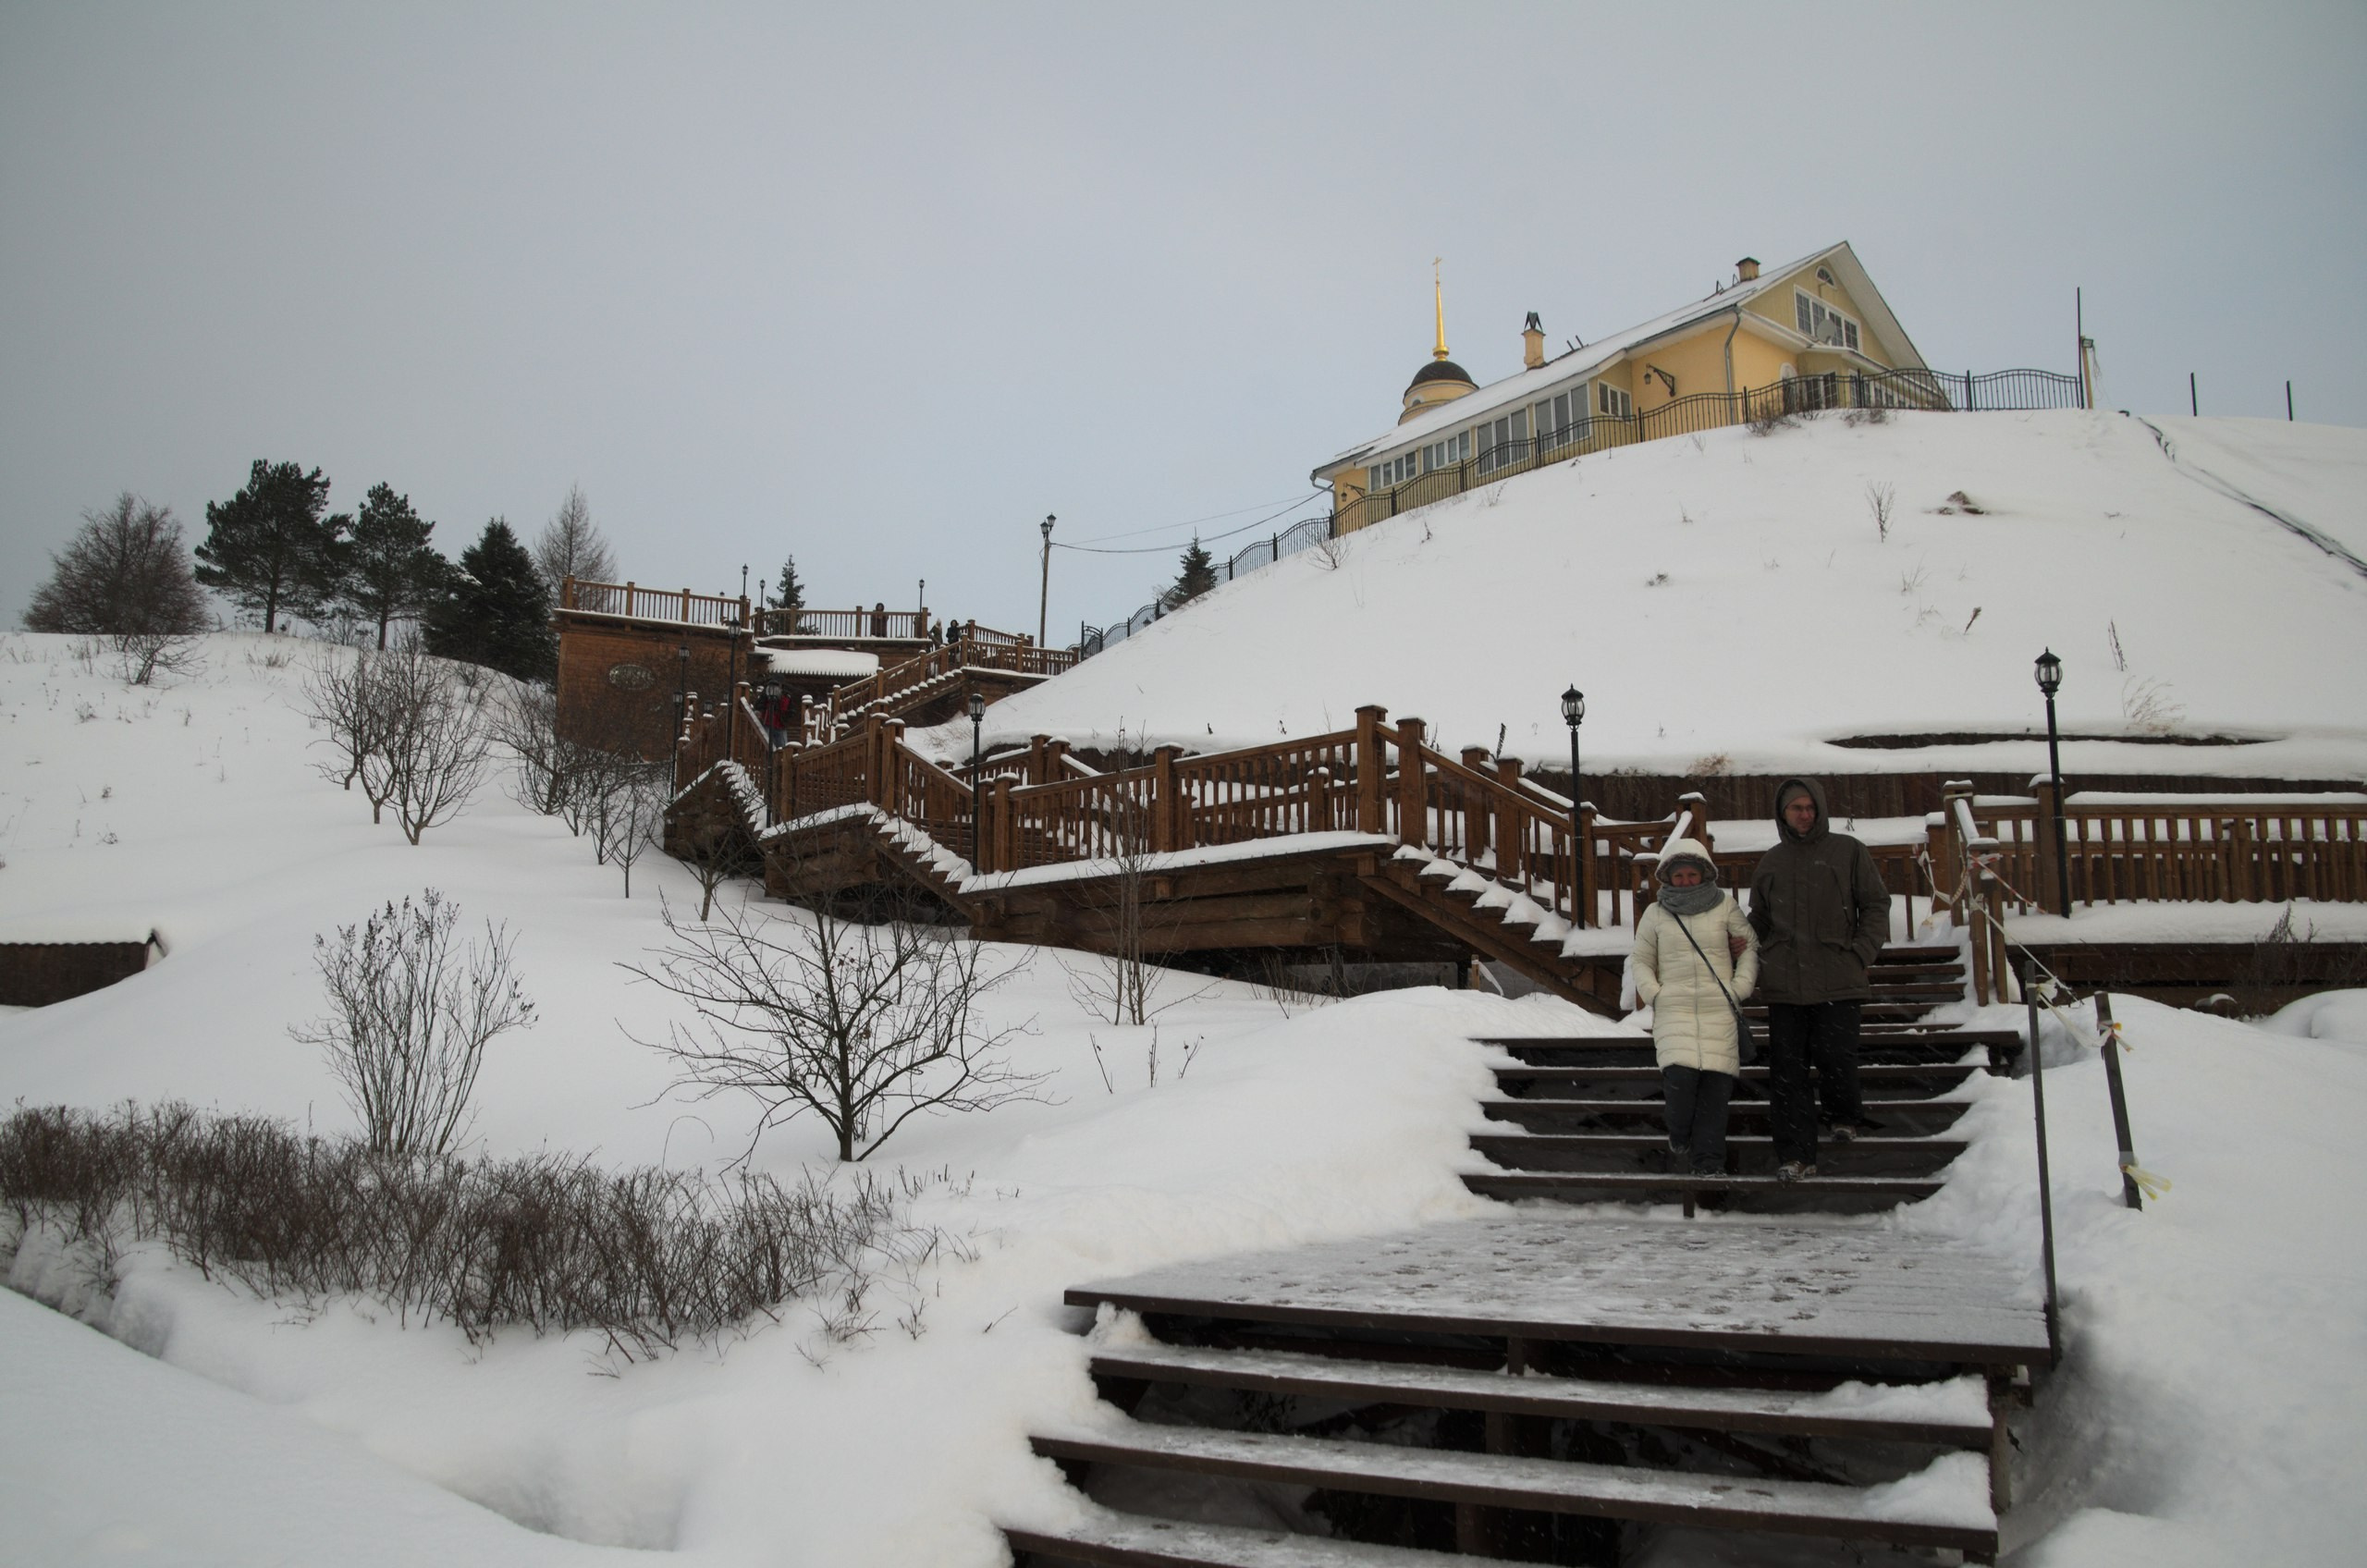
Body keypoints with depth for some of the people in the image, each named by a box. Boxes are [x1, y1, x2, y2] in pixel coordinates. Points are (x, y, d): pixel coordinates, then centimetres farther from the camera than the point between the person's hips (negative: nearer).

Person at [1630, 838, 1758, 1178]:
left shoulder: (1725, 906, 9)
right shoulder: (1655, 914, 11)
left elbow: (1751, 948, 11)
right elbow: (1642, 961, 15)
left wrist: (1740, 988, 0)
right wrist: (1654, 994, 0)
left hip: (1719, 1010, 1)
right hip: (1673, 1010, 0)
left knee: (1716, 1081, -6)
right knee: (1680, 1074, -21)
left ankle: (1709, 1163, 4)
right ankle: (1679, 1142, 4)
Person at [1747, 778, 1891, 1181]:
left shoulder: (1848, 852, 6)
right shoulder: (1770, 863, 15)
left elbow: (1876, 904, 6)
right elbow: (1758, 920, 23)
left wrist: (1862, 952, -5)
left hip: (1836, 981, -2)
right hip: (1784, 983, 3)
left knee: (1836, 1057, -6)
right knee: (1787, 1071, -1)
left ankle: (1843, 1117, 25)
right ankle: (1795, 1155, 4)